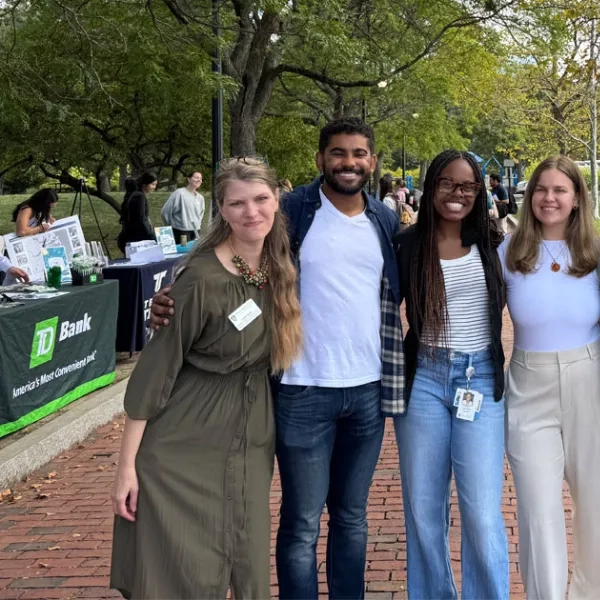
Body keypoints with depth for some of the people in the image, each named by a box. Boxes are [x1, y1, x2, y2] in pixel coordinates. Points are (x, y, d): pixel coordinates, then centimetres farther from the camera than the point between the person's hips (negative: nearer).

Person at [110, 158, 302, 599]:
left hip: (252, 440, 6)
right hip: (183, 446, -6)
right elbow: (155, 368, -14)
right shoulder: (202, 280, -18)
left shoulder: (279, 267, 1)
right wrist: (128, 464, -14)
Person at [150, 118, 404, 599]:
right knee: (301, 523, 5)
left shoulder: (387, 222, 6)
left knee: (352, 515, 17)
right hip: (303, 391, -4)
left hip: (368, 390, 4)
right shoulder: (291, 212, -6)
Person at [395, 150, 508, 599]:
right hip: (423, 379, 1)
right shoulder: (409, 245, 0)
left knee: (482, 514, -5)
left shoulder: (493, 244, 3)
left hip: (481, 379, 0)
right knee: (422, 509, 10)